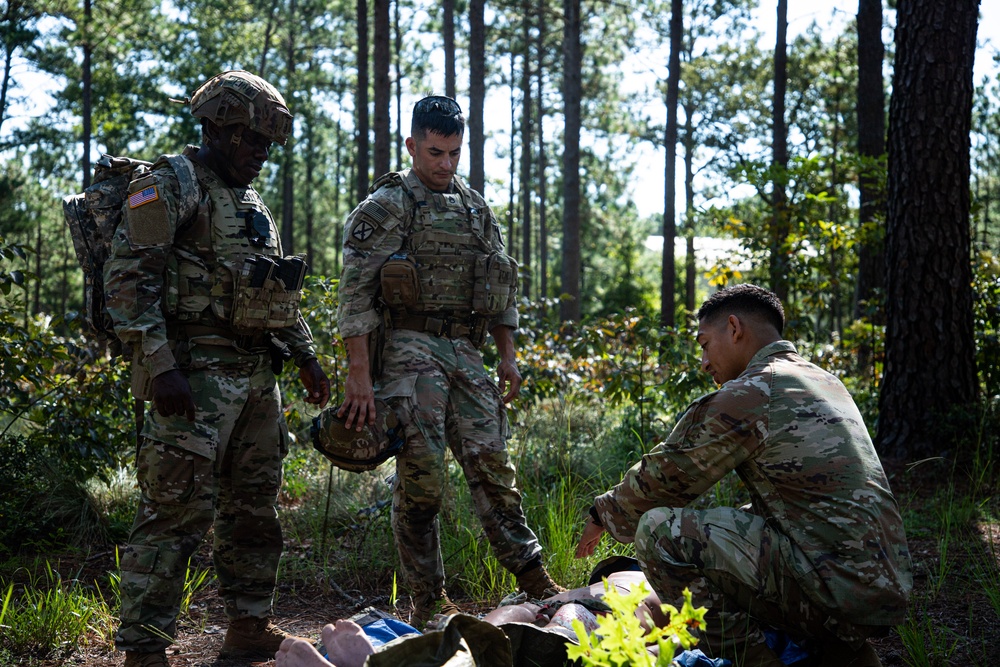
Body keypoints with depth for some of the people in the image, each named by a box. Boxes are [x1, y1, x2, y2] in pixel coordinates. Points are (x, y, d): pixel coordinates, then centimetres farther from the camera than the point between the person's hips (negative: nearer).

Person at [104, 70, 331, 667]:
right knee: (179, 509, -11)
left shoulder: (253, 203, 21)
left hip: (257, 374, 9)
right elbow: (127, 278, -15)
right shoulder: (171, 184, -6)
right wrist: (160, 367, -23)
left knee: (256, 505, 13)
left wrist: (307, 357, 21)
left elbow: (281, 293, 28)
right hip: (196, 372, -9)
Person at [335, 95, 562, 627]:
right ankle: (427, 600, 3)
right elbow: (356, 295, -9)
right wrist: (358, 373, -17)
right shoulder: (386, 208, -3)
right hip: (410, 349, -5)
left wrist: (507, 357, 14)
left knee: (491, 464, 2)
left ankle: (534, 580, 4)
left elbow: (501, 288, 22)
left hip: (466, 353, 5)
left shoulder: (476, 209, 17)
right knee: (421, 475, -6)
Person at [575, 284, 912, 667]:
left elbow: (664, 477, 1)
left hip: (832, 588, -9)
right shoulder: (824, 382, 19)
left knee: (659, 530, -10)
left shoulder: (749, 394, -8)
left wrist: (605, 513, 19)